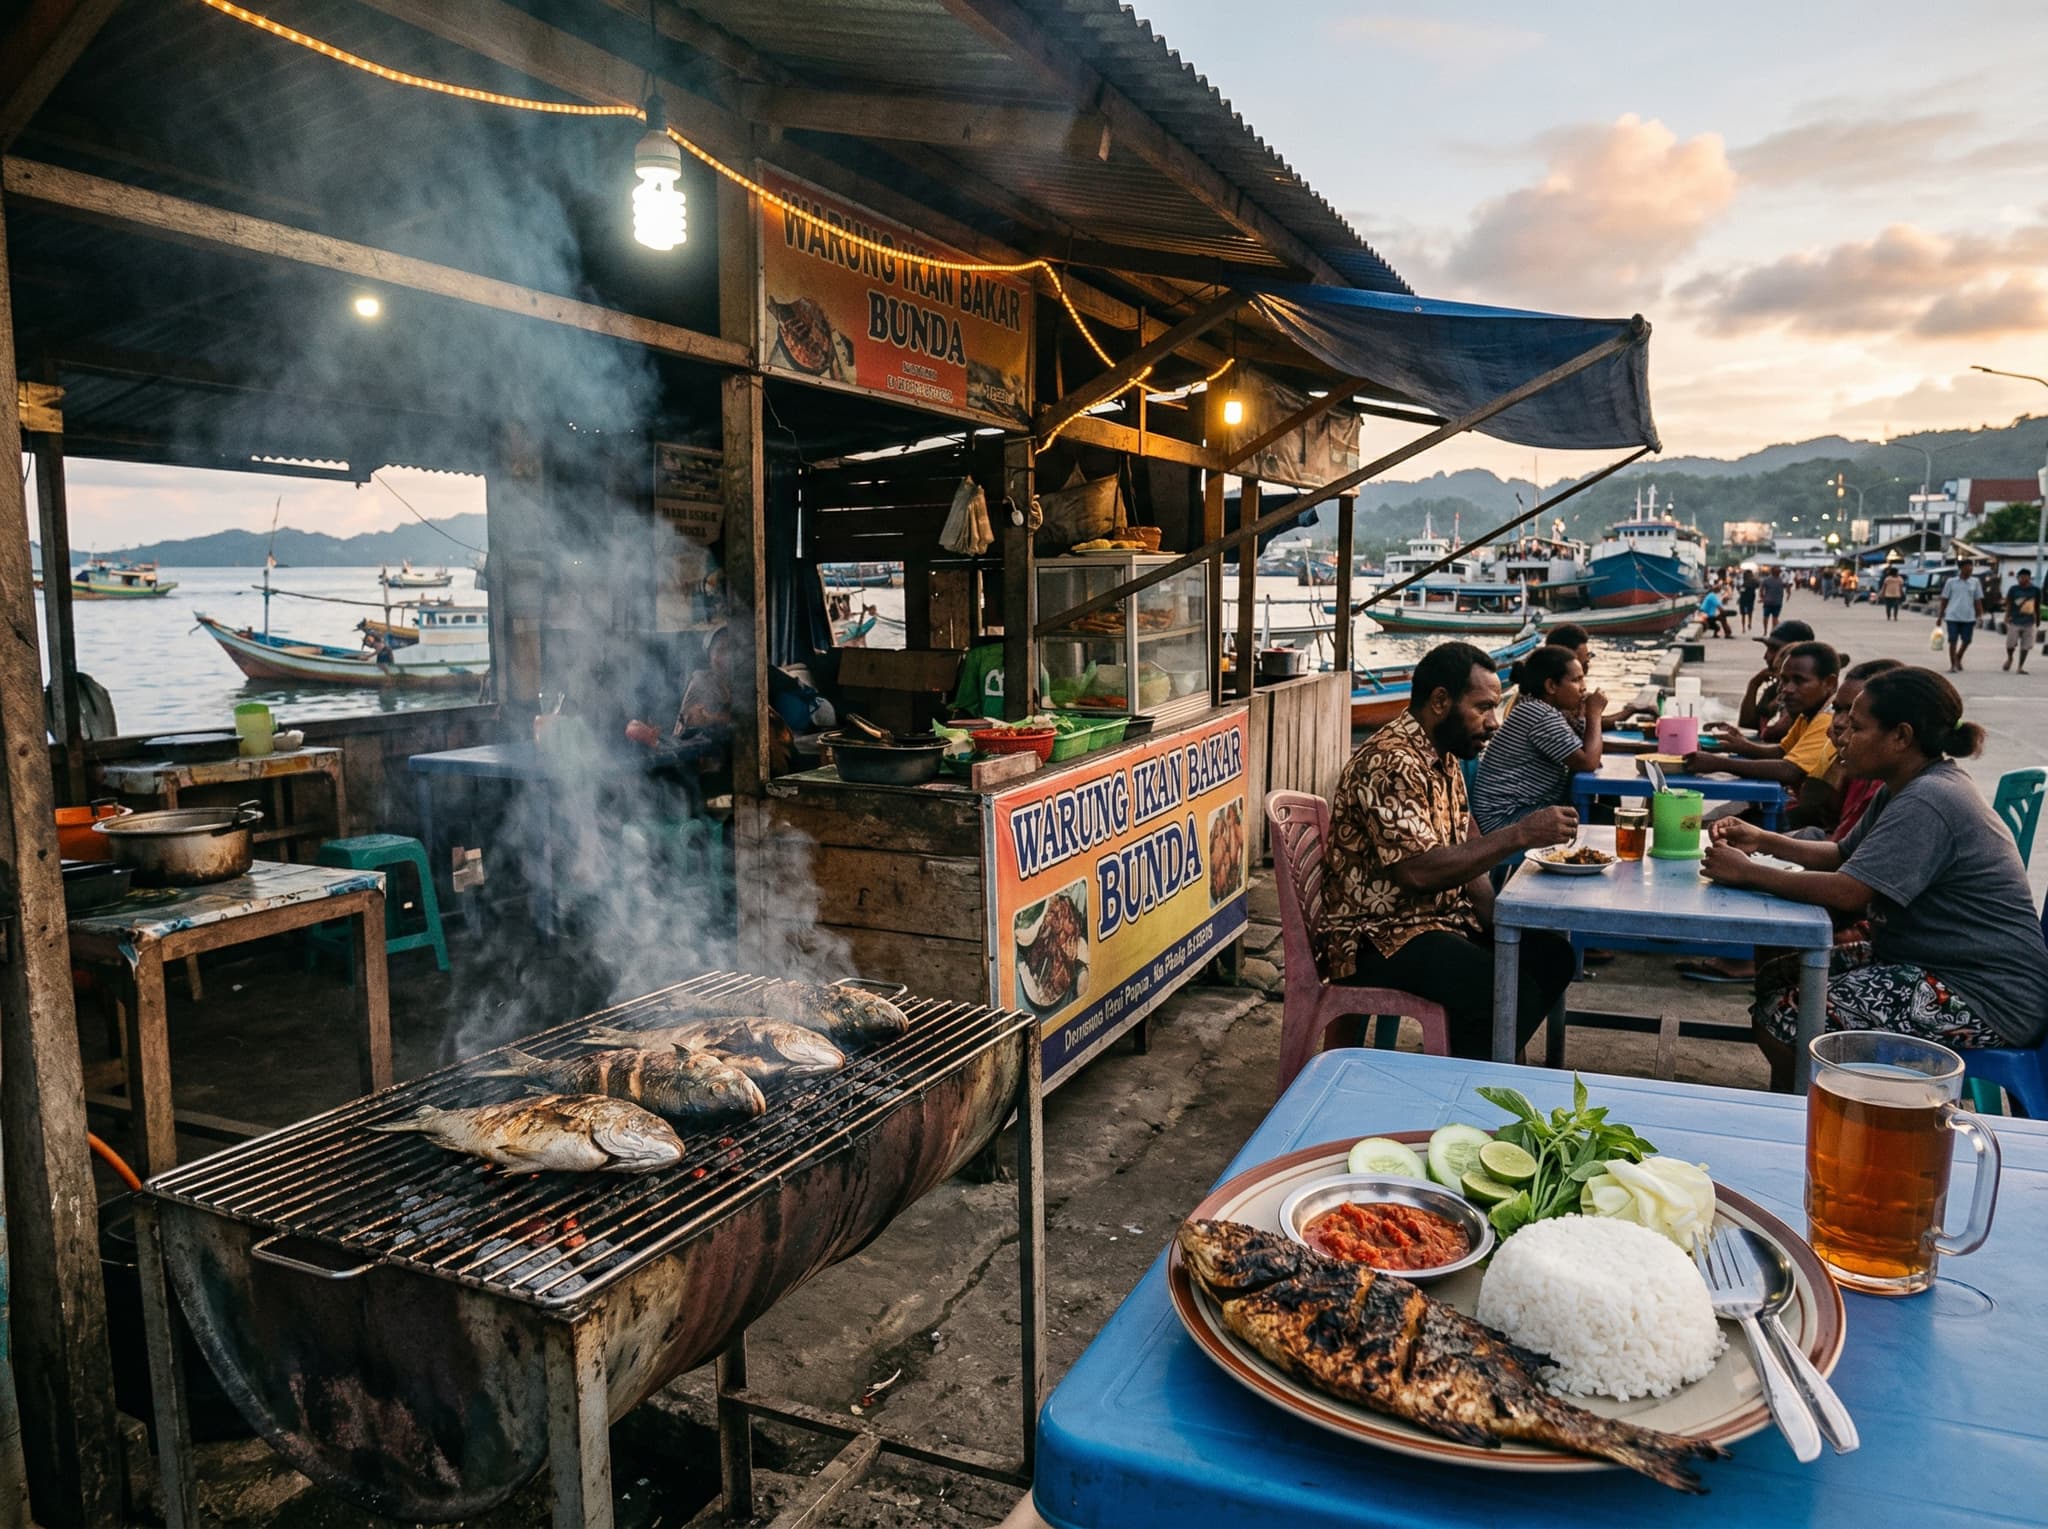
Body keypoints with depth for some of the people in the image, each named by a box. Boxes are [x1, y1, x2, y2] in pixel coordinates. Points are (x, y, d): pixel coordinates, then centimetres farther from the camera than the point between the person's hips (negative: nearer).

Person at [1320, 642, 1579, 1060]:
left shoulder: (1444, 758, 11)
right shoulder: (1390, 764, -22)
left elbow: (1462, 856, 14)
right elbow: (1419, 871, -30)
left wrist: (1498, 926, -2)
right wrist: (1520, 835, -27)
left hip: (1441, 917, 10)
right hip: (1378, 938, -10)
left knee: (1552, 956, 5)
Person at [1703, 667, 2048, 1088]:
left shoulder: (1927, 802, -24)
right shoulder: (1904, 788, 9)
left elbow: (1846, 892, -30)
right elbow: (1843, 855, 18)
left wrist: (1746, 872, -20)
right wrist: (1763, 841, 4)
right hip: (1933, 962, 11)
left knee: (1781, 1019, -18)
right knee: (1775, 978, 9)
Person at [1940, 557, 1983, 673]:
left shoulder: (1975, 583, 7)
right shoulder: (1951, 582, 1)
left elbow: (1978, 600, 9)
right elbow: (1944, 599, 5)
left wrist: (1980, 616, 3)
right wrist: (1941, 616, 5)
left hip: (1969, 617, 2)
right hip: (1953, 617, -2)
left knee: (1966, 641, 6)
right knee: (1953, 641, -3)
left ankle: (1958, 658, 32)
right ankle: (1953, 665, 5)